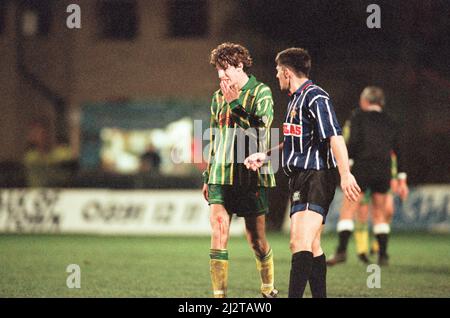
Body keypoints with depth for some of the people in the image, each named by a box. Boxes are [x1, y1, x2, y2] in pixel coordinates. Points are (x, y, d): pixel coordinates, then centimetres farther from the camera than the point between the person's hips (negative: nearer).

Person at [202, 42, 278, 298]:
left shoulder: (261, 92, -2)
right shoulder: (219, 97, 14)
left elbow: (260, 130, -16)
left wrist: (235, 104, -20)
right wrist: (207, 176, 21)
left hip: (251, 178, -4)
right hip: (222, 177, 4)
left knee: (257, 239, 5)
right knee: (218, 232, -11)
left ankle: (269, 289, 27)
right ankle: (219, 294, -12)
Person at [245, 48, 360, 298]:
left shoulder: (315, 98, -12)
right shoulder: (295, 99, 20)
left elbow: (335, 137, -21)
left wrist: (345, 174, -29)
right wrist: (265, 156, 28)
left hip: (317, 176, -10)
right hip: (301, 178, 10)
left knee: (302, 242, -20)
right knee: (311, 247, 11)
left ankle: (294, 295, -27)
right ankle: (319, 295, 16)